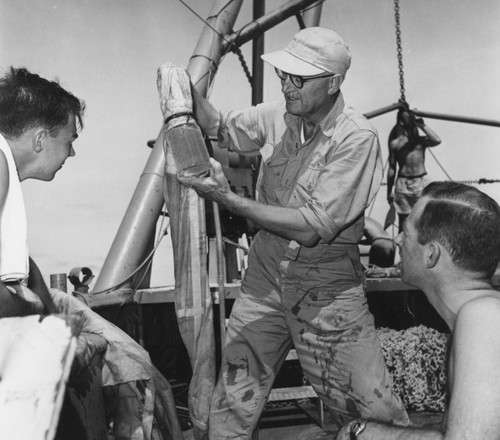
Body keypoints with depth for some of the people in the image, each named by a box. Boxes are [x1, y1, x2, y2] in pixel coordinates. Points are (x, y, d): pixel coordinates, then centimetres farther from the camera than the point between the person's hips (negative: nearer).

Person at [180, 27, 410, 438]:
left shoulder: (357, 137, -18)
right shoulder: (276, 116, -1)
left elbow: (313, 227, -24)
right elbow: (220, 128, 20)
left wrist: (229, 199, -26)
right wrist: (189, 92, 0)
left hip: (327, 289, -4)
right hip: (266, 277, 5)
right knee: (233, 407, 7)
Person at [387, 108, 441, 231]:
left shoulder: (421, 140, 10)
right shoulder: (395, 143, 6)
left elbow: (437, 140, -10)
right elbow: (392, 168, 8)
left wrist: (422, 125, -2)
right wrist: (389, 191, 6)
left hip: (422, 182, 1)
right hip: (403, 183, -1)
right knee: (403, 221, 2)